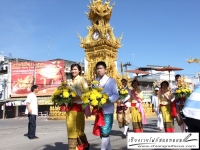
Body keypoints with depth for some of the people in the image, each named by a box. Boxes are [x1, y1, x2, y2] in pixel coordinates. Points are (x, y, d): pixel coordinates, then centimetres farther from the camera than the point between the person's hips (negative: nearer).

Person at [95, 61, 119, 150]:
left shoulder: (111, 81, -3)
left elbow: (116, 95, -7)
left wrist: (107, 100, -23)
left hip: (107, 110, -5)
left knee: (105, 132, -8)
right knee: (101, 132, 14)